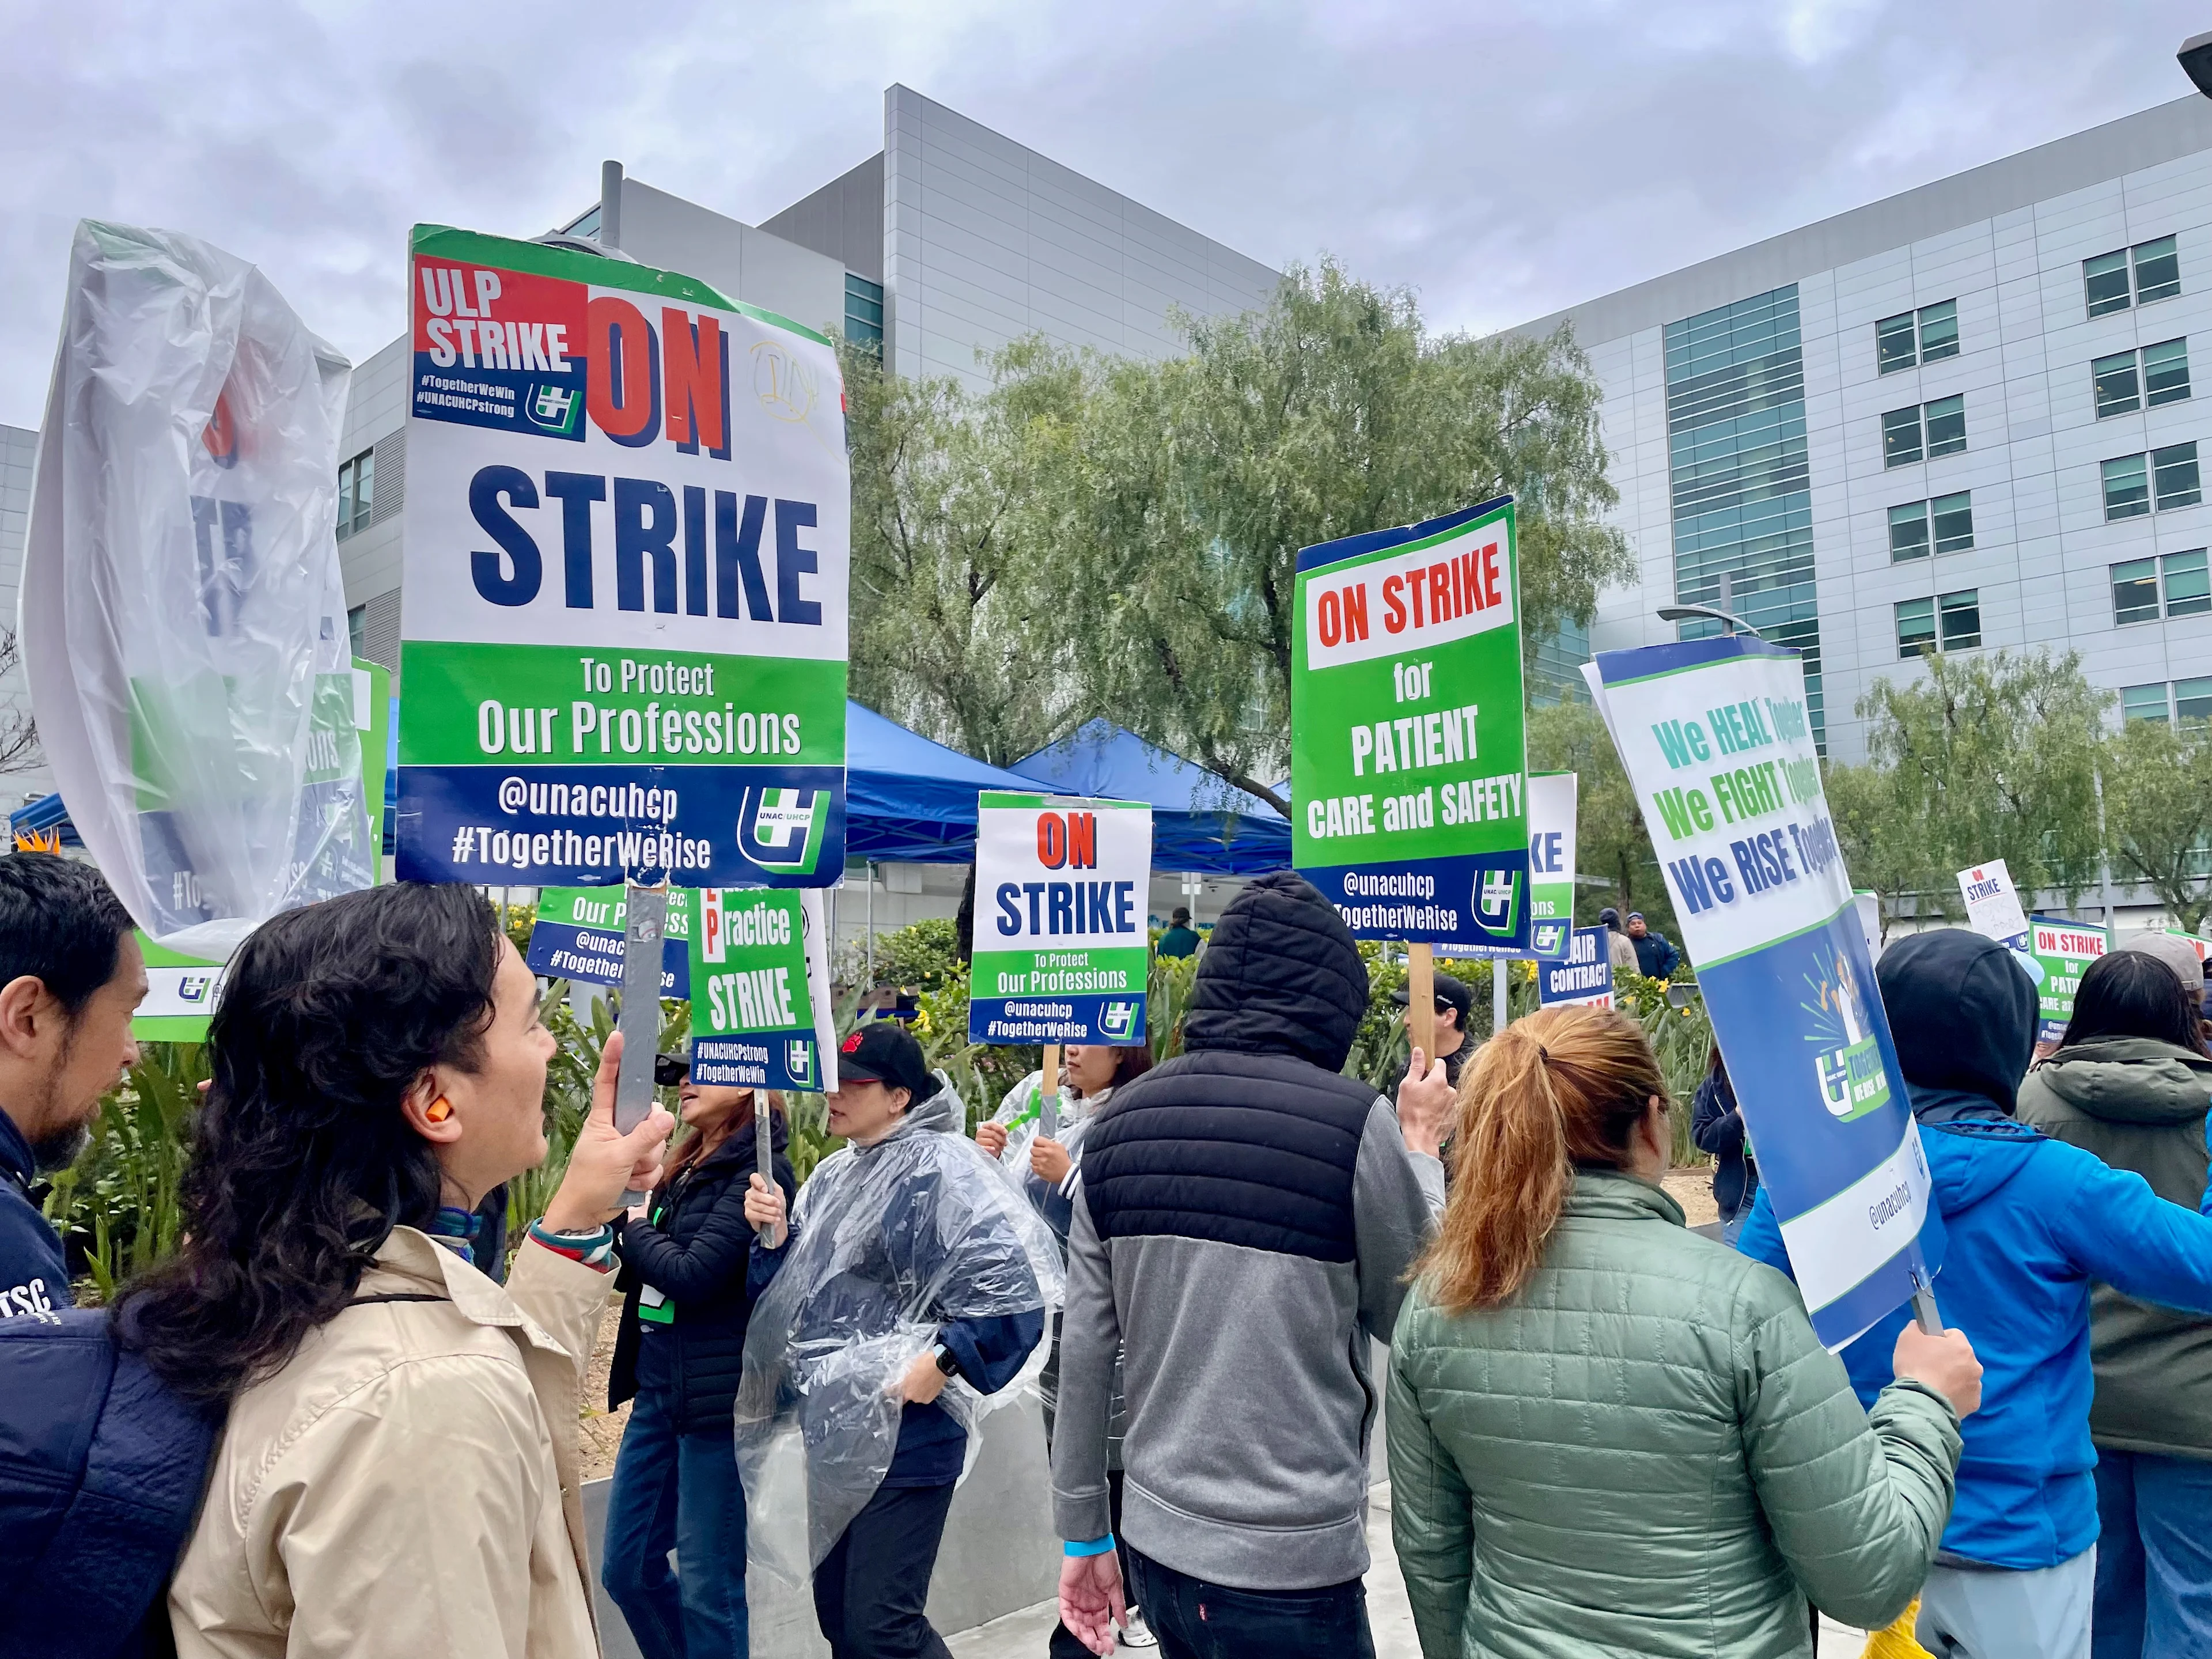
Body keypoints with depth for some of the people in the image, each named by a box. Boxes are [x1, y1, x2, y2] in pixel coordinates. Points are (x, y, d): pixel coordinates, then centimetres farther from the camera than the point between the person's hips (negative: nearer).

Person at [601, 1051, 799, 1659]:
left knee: (707, 1583, 3)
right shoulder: (686, 1169, 12)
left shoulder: (758, 1171, -14)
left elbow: (692, 1277, -22)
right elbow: (641, 1276, 16)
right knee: (627, 1569, 16)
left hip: (717, 1396, -8)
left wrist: (635, 1228, -5)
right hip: (657, 1388, 9)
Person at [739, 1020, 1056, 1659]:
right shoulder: (835, 1175, 10)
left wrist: (944, 1360, -22)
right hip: (833, 1431, 8)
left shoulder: (938, 1167, -15)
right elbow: (800, 1290, 16)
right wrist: (775, 1235, -2)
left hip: (904, 1434, -8)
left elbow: (1012, 1282, -21)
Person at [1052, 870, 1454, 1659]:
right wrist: (1420, 1146, 7)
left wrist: (1084, 1533, 11)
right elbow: (1412, 1317, -2)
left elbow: (1086, 1349, 2)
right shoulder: (1354, 1122, -16)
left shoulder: (1120, 1123, -1)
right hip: (1287, 1571, -5)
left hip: (1153, 1542, 5)